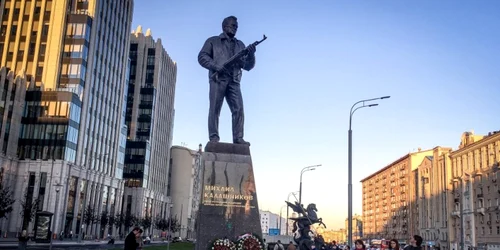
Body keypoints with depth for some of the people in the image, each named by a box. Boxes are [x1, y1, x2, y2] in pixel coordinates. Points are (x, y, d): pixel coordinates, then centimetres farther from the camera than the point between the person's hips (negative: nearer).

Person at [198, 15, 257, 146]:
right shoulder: (213, 41, 18)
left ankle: (238, 138, -12)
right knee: (215, 108, -9)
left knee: (238, 109, -10)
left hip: (234, 81, 3)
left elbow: (248, 66, 20)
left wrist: (251, 54, -2)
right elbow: (202, 57, 5)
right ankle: (213, 137, -10)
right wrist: (216, 66, -11)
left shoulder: (240, 45, 27)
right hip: (218, 79, -3)